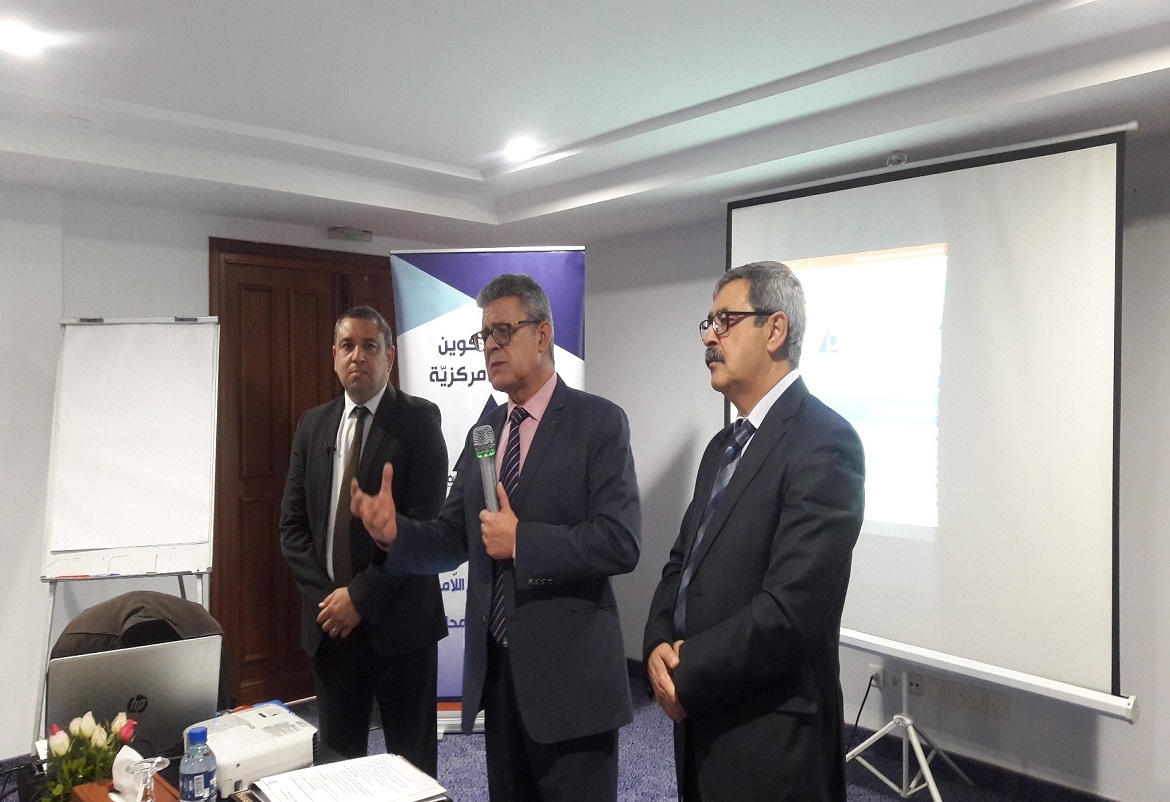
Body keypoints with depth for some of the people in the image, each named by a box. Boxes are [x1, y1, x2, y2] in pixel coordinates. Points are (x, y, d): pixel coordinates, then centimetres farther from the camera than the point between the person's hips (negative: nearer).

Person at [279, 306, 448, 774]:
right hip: (329, 618, 4)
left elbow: (424, 522, -14)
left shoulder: (418, 420, -7)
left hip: (398, 618, -4)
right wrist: (323, 595, -5)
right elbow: (292, 524, 7)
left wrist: (362, 595, -15)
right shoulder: (313, 424, 9)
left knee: (411, 758, 9)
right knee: (338, 751, 14)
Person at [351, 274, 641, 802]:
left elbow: (620, 542, -19)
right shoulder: (484, 430, 9)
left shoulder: (598, 422, -10)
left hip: (568, 673, -6)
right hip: (495, 667, 6)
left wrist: (521, 540, -19)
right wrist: (395, 531, -11)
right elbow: (453, 540, 7)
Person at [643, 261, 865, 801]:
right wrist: (659, 646, -6)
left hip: (769, 735, -8)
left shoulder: (823, 442, -18)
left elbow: (790, 608, -24)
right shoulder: (724, 445, 11)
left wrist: (687, 677, -14)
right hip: (701, 720, 8)